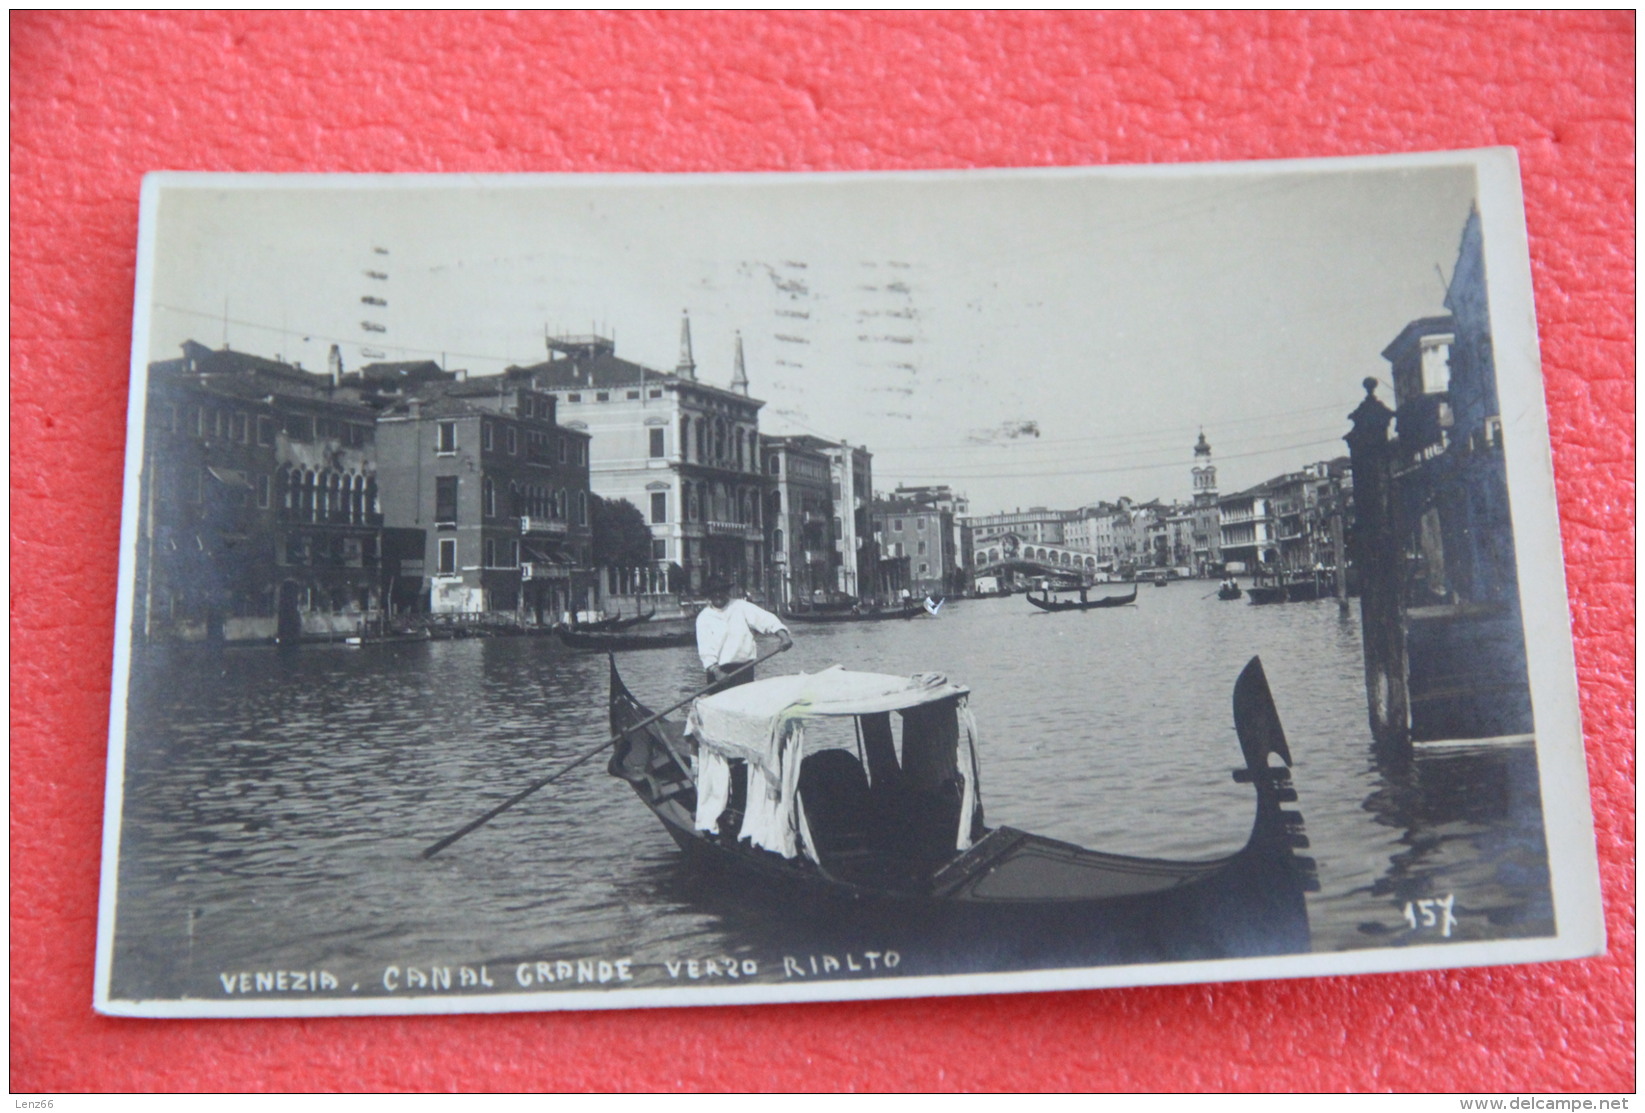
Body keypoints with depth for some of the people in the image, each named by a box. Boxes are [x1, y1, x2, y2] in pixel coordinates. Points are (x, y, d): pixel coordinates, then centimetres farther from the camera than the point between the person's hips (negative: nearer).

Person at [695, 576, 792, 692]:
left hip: (744, 668, 1)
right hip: (718, 670, 0)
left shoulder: (741, 607, 4)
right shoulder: (704, 618, 4)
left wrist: (783, 636, -25)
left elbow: (765, 619, -7)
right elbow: (705, 649, -5)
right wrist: (716, 672, -19)